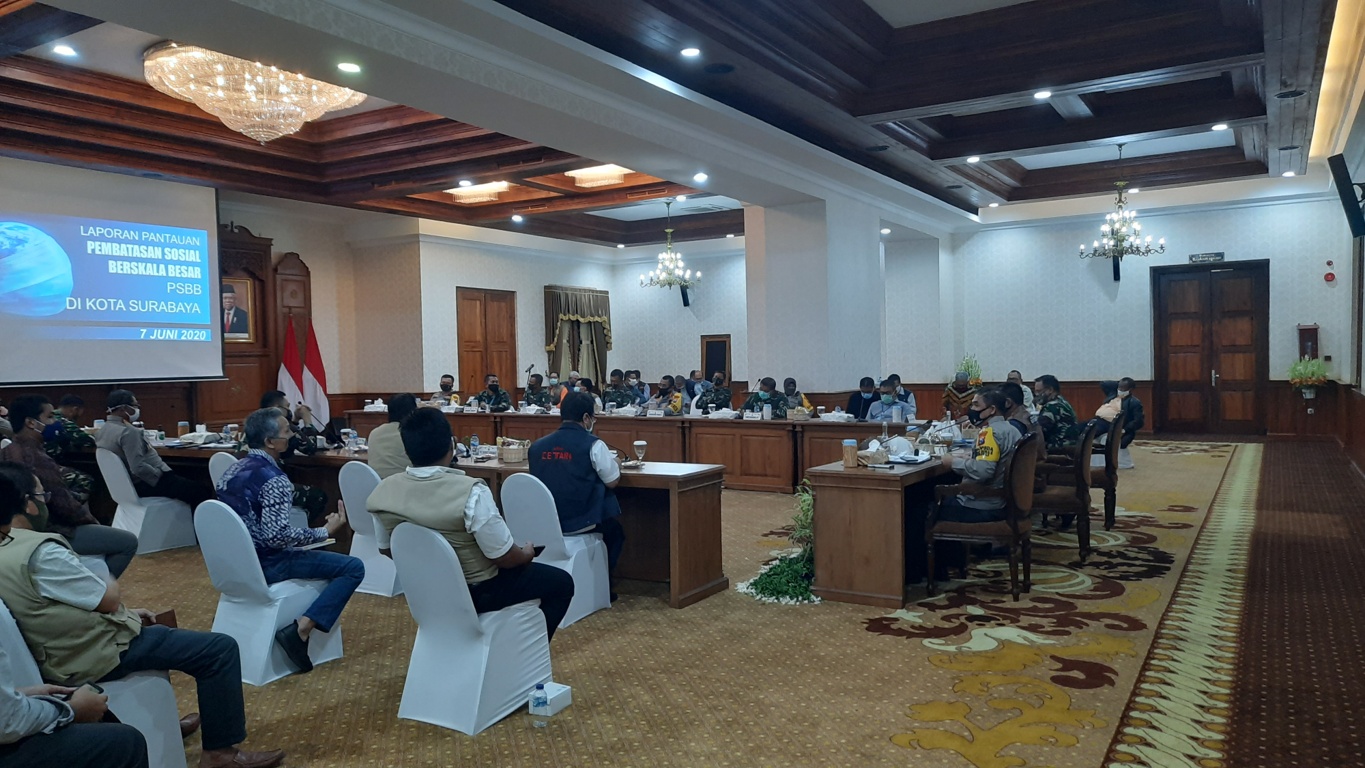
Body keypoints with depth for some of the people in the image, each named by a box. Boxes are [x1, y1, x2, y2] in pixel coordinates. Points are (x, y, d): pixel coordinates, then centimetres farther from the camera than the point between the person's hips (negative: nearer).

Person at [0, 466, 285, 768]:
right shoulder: (36, 552, -27)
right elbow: (108, 599, -18)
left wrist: (124, 612, 11)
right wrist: (111, 585, 6)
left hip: (54, 656, 10)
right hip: (93, 655, -10)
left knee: (152, 629, 36)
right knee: (220, 649, -8)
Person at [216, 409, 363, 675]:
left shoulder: (234, 469, 6)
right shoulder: (273, 478, -22)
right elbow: (276, 535, -29)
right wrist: (325, 531, -18)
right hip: (265, 563, -9)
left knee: (313, 551, 33)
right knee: (353, 567, -11)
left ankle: (298, 626, 25)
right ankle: (299, 630, -16)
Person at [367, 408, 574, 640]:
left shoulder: (381, 492, -14)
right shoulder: (471, 493, -31)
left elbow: (386, 549, 3)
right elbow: (505, 558, -21)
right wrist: (527, 553, 1)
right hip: (476, 592, -6)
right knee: (561, 582, 14)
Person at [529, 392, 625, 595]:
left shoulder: (537, 446, 2)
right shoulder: (593, 444, -12)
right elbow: (612, 481, -4)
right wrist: (616, 465, 18)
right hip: (580, 523, -5)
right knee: (614, 528, 29)